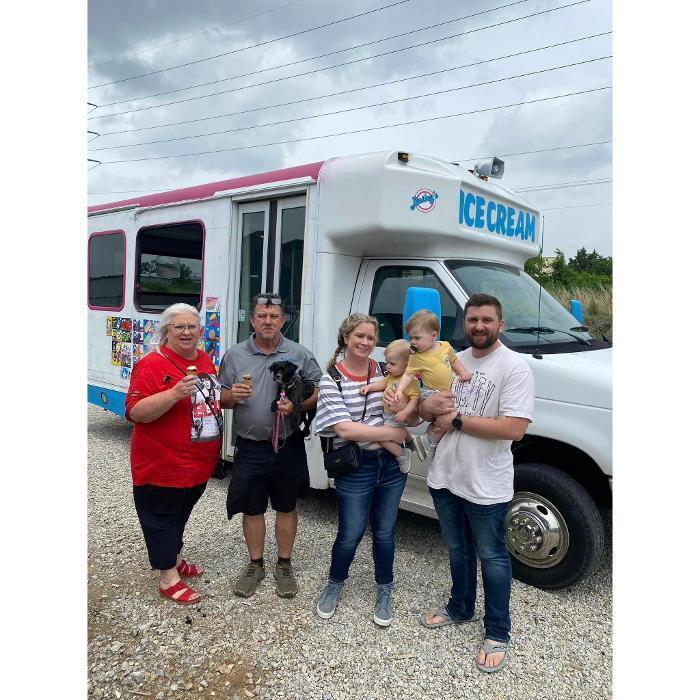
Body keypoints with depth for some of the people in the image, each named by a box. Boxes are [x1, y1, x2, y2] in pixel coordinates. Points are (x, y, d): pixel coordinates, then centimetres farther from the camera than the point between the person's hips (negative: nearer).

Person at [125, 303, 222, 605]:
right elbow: (135, 412, -22)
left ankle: (174, 559, 43)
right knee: (161, 516, 9)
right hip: (162, 465, -7)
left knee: (180, 513, 23)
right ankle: (169, 579, 22)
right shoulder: (152, 364, -16)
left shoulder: (205, 360, 7)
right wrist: (174, 394, -34)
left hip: (199, 463, 7)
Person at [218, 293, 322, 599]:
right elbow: (221, 400, 7)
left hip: (289, 447, 0)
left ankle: (284, 566, 30)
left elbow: (318, 391, 0)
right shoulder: (234, 355, 2)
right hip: (250, 448, 1)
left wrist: (296, 406, -18)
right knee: (252, 509, 12)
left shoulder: (300, 354, -2)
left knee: (286, 508, 13)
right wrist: (233, 395, -15)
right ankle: (255, 565, 32)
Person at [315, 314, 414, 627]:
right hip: (354, 469, -3)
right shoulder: (331, 380, -10)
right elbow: (344, 429, -19)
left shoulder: (384, 370, 1)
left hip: (391, 464, 3)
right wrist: (394, 433, -18)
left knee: (384, 533, 16)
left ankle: (384, 592, 40)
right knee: (350, 535, 9)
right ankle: (335, 584, 40)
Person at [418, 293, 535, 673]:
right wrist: (429, 406, -13)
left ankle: (497, 634, 31)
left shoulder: (514, 367, -16)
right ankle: (459, 608, 46)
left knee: (492, 558, 12)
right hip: (445, 477, 6)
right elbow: (426, 409, 12)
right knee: (458, 550, 24)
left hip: (486, 486, -6)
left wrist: (457, 419, -20)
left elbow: (513, 429, -26)